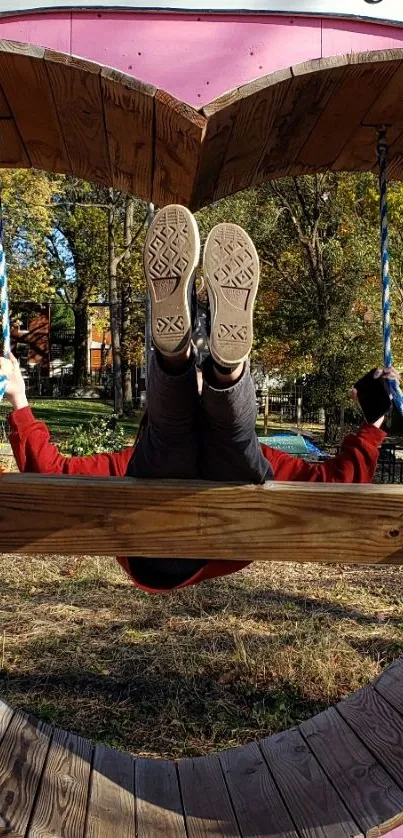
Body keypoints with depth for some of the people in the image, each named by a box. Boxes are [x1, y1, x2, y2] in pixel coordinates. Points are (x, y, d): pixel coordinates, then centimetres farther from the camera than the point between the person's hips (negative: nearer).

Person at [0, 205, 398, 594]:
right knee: (170, 422, -10)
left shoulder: (250, 460, 41)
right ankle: (172, 346, -42)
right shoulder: (135, 462, 40)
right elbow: (50, 471, 29)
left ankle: (229, 364, -44)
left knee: (231, 427, -10)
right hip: (156, 553, 0)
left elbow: (338, 479, 31)